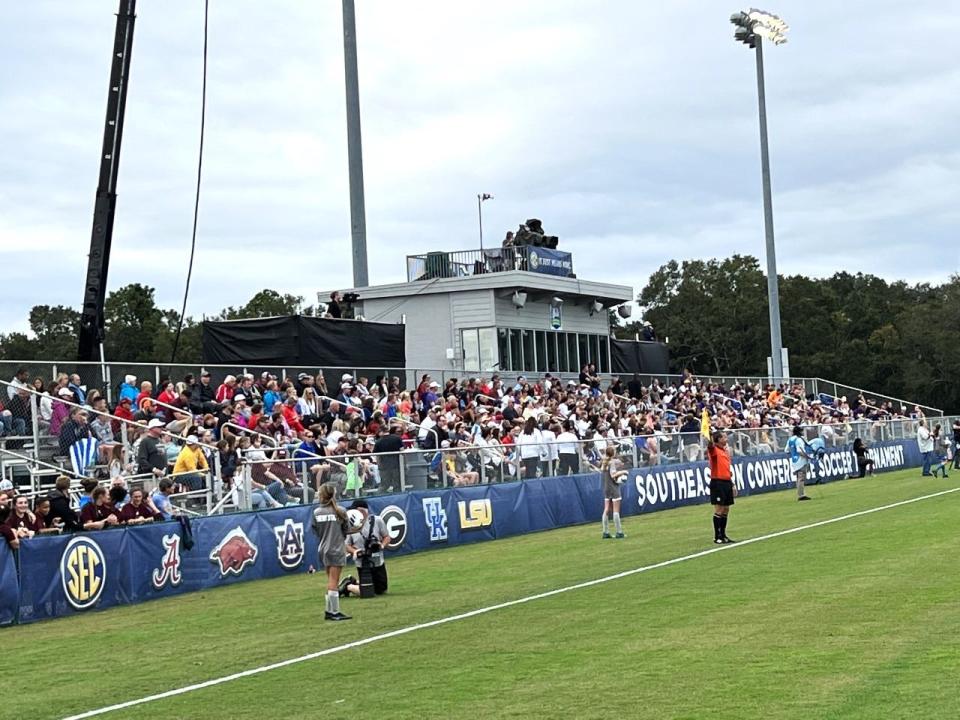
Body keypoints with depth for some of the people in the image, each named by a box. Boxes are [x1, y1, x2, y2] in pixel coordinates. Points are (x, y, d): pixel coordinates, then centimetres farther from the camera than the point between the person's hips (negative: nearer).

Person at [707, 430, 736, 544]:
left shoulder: (726, 451, 16)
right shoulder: (714, 450, -7)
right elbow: (710, 445, -33)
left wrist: (732, 483, 20)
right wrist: (710, 440, -54)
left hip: (727, 482, 8)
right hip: (718, 482, -8)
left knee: (726, 510, 11)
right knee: (719, 510, -5)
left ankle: (723, 535, 20)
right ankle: (717, 537, 0)